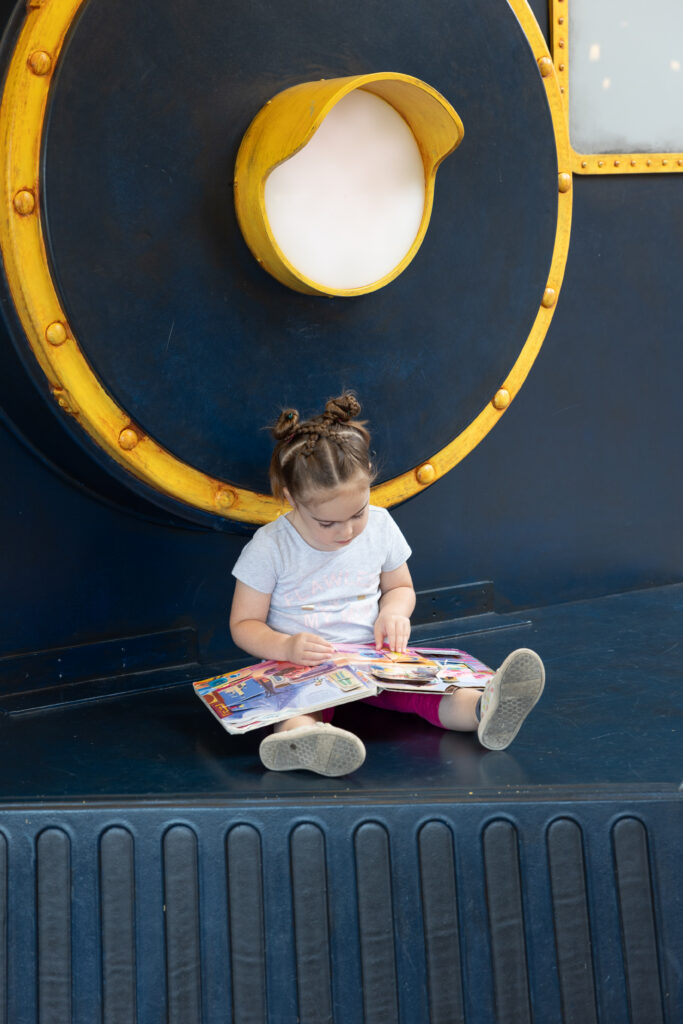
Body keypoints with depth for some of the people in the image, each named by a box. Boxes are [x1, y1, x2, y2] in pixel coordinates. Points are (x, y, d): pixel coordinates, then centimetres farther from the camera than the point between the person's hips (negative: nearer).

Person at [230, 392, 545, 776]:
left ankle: (484, 709, -54)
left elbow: (400, 587, 16)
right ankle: (300, 736, -70)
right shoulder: (270, 547, -11)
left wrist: (393, 611, -8)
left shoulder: (380, 527, -1)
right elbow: (244, 623, -5)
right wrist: (285, 647, -25)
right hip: (299, 668, -3)